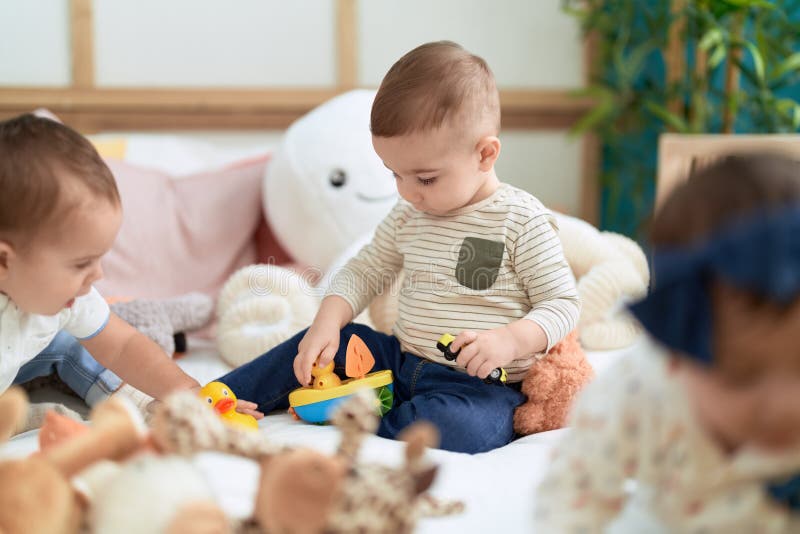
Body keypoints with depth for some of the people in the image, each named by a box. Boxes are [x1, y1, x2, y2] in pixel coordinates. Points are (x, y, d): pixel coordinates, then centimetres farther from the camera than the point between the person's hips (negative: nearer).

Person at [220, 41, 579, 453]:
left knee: (458, 426, -37)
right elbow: (364, 272, 14)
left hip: (480, 385, -6)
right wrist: (327, 323, -4)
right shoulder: (407, 216, 7)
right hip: (401, 362, 6)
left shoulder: (523, 221, -11)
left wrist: (510, 339, -28)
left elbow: (563, 303, -10)